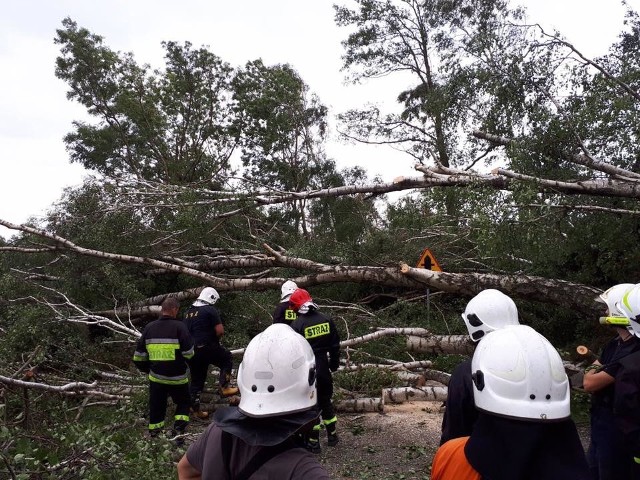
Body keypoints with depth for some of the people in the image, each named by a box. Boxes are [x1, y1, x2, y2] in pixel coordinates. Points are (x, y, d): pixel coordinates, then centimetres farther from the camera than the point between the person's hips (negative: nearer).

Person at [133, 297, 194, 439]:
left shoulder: (149, 327, 1)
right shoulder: (179, 326, -14)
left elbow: (139, 356, 6)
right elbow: (189, 353, -13)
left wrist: (147, 369, 21)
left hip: (156, 376, 3)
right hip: (177, 376, -3)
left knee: (156, 405, 17)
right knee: (183, 402, 18)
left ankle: (154, 432, 23)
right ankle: (179, 427, 4)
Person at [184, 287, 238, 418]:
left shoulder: (188, 312, 12)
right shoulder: (210, 310, -9)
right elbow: (220, 331, -13)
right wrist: (215, 337, 6)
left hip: (192, 350, 7)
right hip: (207, 348, -7)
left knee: (196, 380, 16)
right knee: (226, 359, 17)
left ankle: (195, 409, 22)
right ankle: (225, 387, 5)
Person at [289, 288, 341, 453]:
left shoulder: (297, 325, -16)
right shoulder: (326, 320, -1)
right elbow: (335, 345, 6)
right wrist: (334, 364, 18)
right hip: (323, 369, 5)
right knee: (326, 401, 20)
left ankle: (313, 443, 14)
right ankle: (332, 436, 30)